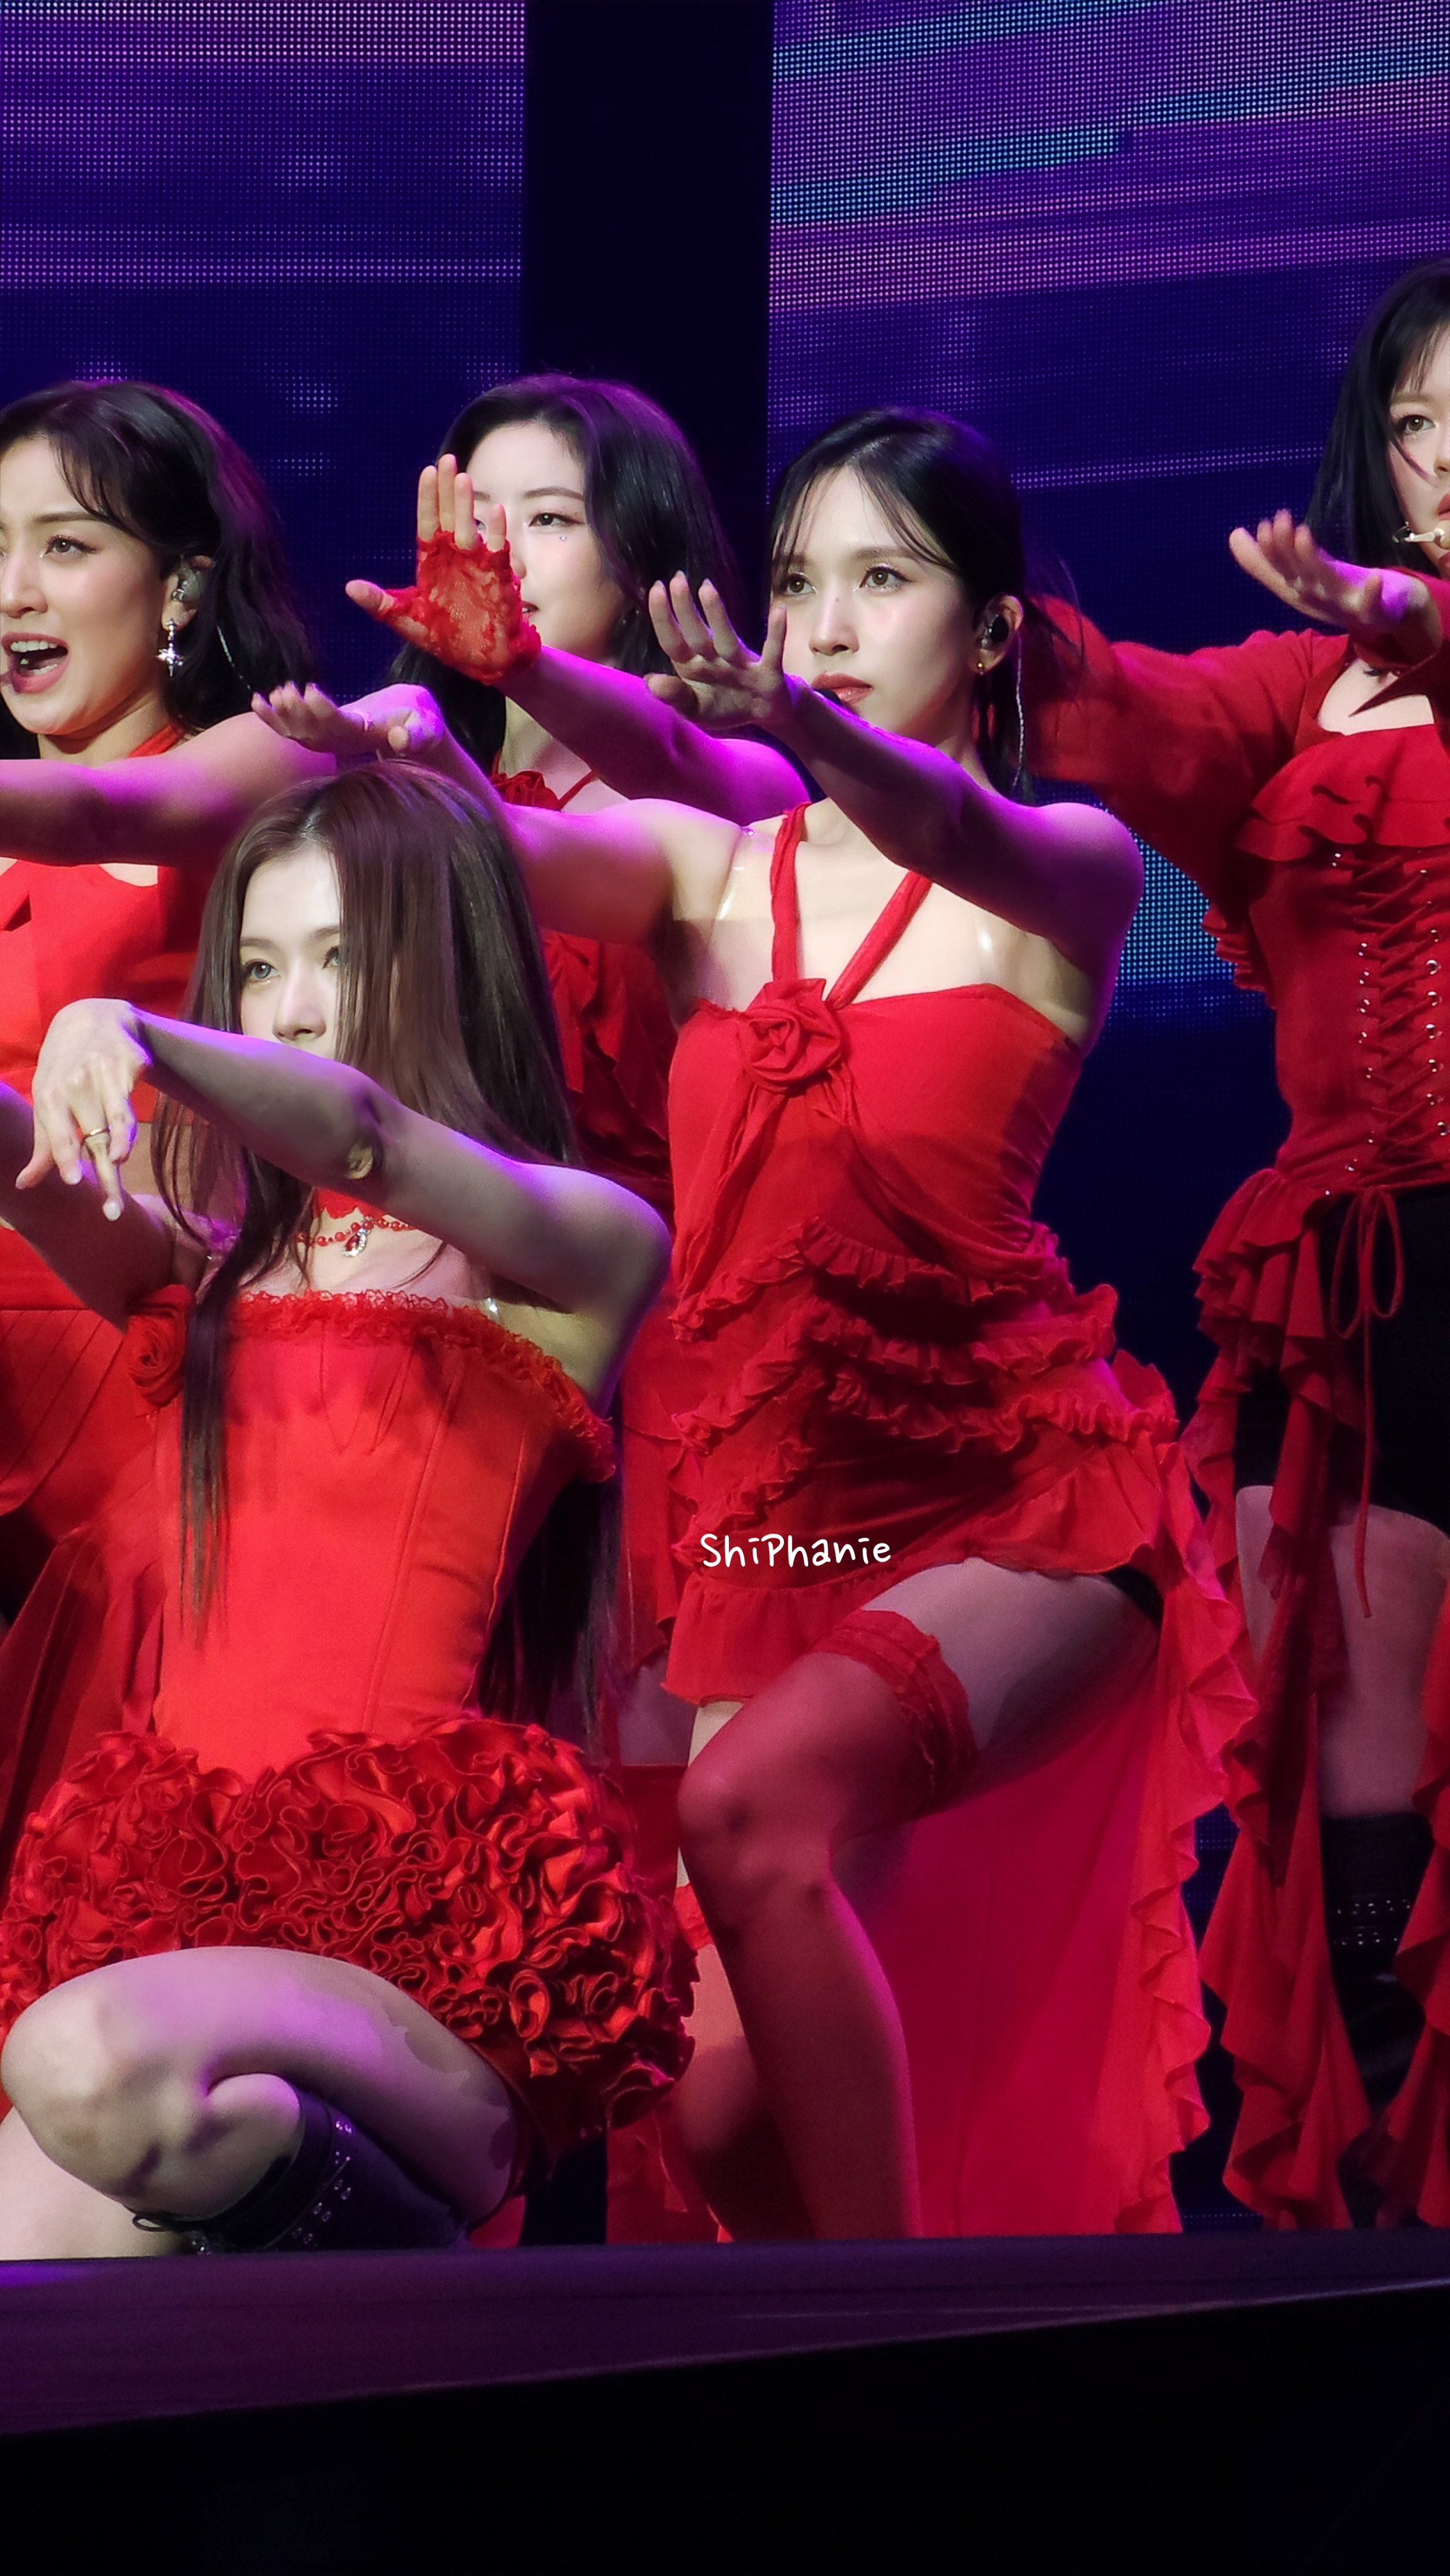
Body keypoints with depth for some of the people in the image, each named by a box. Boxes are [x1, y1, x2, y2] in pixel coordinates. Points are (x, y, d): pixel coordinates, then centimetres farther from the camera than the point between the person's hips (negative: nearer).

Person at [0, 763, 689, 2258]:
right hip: (177, 1891, 5)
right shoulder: (203, 1274, 21)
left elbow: (359, 1136, -13)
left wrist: (141, 1040, -32)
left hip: (431, 1912, -5)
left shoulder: (584, 1255, 5)